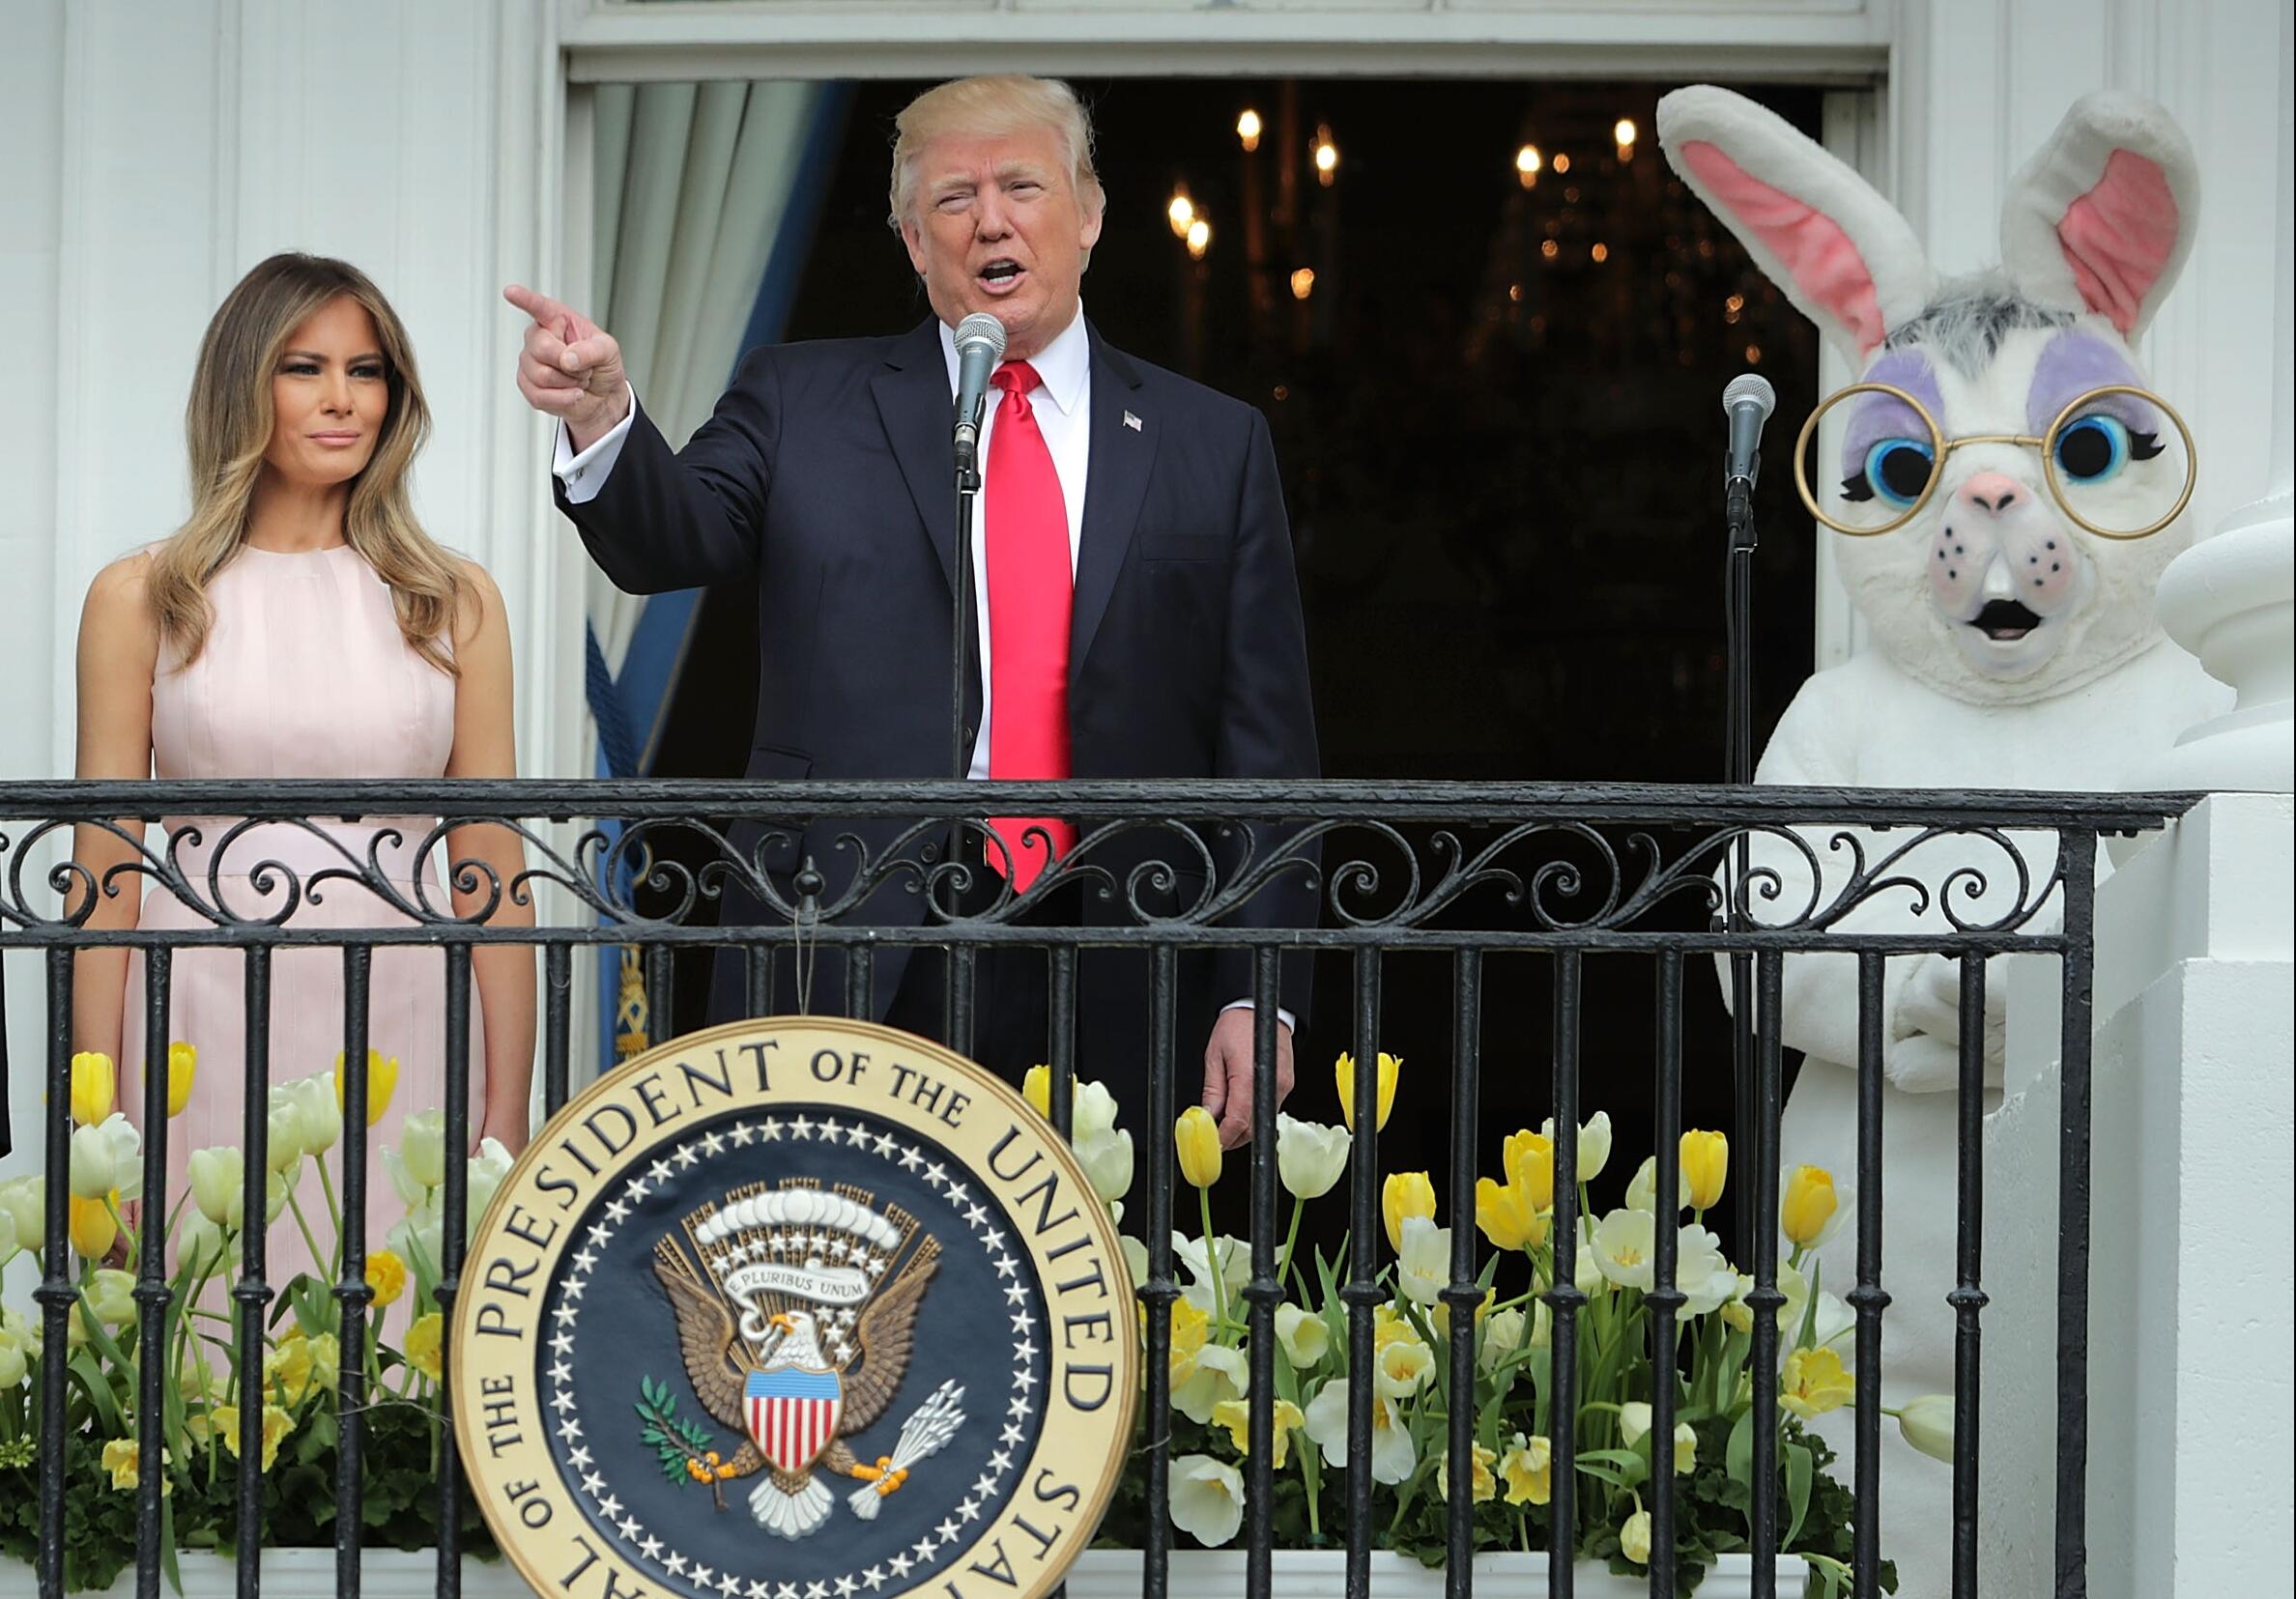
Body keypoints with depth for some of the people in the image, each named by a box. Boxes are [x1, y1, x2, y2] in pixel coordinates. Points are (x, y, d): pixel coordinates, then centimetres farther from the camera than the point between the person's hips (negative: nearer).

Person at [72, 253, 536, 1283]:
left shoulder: (453, 604, 8)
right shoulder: (141, 600, 5)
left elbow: (492, 869, 7)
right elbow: (107, 872, 4)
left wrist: (506, 1117, 0)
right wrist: (96, 1118, -3)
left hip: (398, 1035, 1)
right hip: (205, 1033, -1)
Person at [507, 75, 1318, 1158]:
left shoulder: (1215, 446, 11)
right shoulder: (801, 404, 11)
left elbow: (1263, 741, 8)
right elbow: (674, 541, -6)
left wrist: (1259, 995, 1)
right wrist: (602, 416, -28)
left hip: (1108, 988, 1)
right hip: (844, 968, -1)